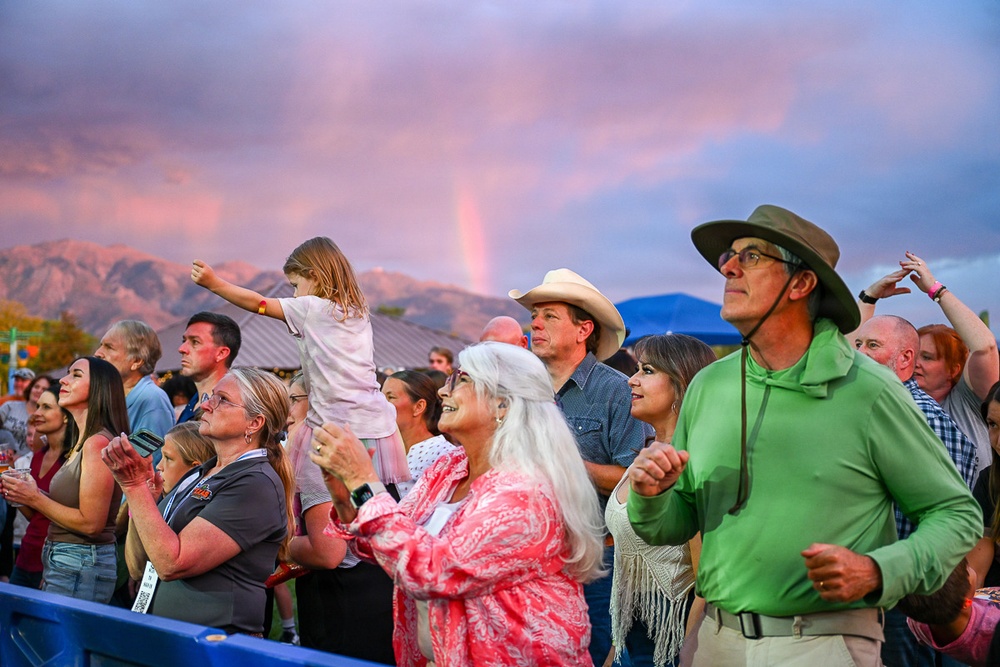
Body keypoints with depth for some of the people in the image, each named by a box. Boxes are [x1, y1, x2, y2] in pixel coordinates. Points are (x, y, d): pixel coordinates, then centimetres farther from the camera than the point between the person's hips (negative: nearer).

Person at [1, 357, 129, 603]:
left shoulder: (98, 443, -16)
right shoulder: (82, 443, 13)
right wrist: (27, 495, 3)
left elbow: (90, 523, -19)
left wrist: (35, 498, -11)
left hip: (80, 568, -9)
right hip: (60, 562, 9)